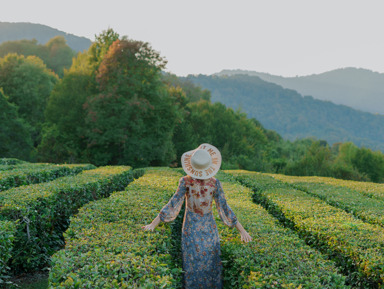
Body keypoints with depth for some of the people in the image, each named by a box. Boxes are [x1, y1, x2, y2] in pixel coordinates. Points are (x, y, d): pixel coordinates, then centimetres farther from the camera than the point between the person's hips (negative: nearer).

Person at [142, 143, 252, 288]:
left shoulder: (185, 181, -19)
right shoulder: (215, 183, -18)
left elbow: (173, 205, -19)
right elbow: (224, 209, -16)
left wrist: (153, 224, -14)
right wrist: (242, 230, -9)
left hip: (190, 229, 0)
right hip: (209, 228, 0)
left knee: (192, 264, 13)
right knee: (210, 263, 14)